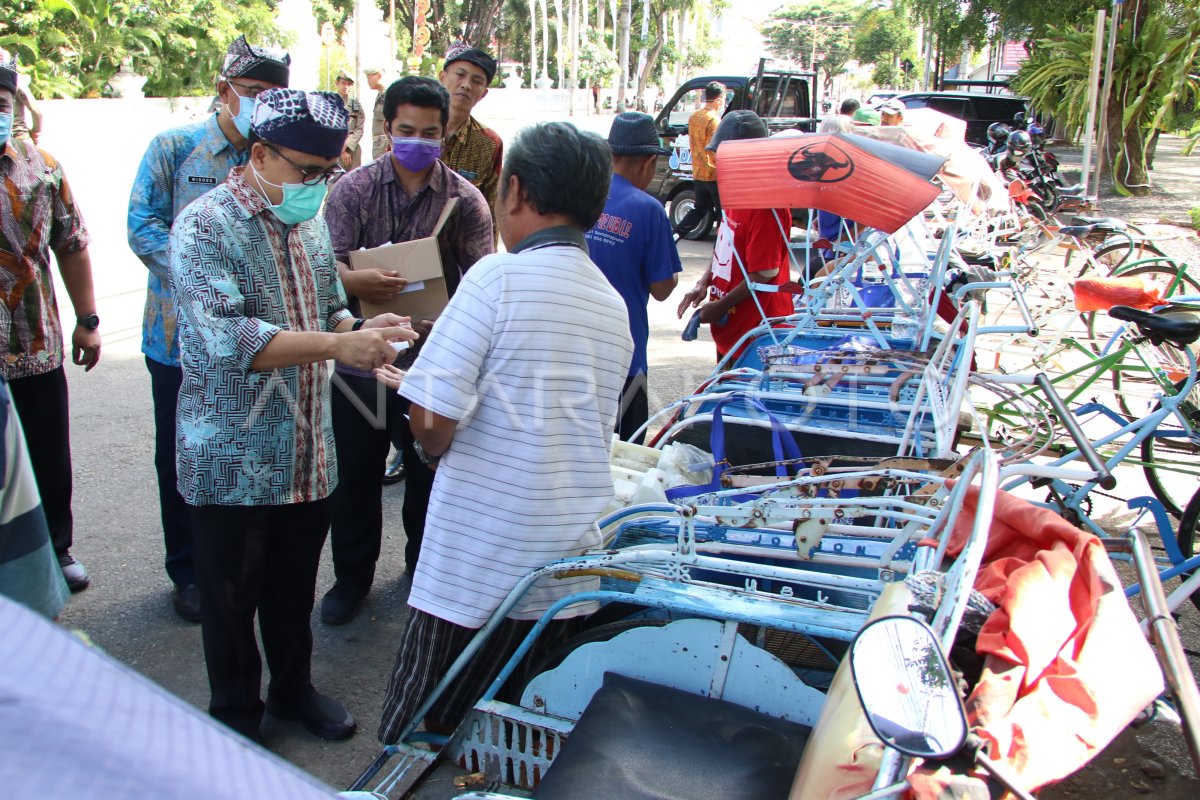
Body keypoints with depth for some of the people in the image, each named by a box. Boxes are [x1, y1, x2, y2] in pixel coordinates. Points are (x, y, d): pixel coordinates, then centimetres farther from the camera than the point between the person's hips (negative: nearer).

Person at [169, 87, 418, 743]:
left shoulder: (312, 220, 8)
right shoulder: (205, 226, -16)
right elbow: (227, 338, -29)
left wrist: (362, 333, -3)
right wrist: (338, 344, -34)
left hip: (309, 454, 6)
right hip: (232, 460, -6)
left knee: (295, 587, 21)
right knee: (231, 598, 12)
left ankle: (292, 687, 42)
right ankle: (235, 714, 32)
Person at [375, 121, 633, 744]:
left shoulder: (498, 278, -13)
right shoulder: (614, 306, 8)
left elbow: (433, 420, -17)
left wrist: (435, 451, 7)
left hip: (477, 562, -6)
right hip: (571, 566, 7)